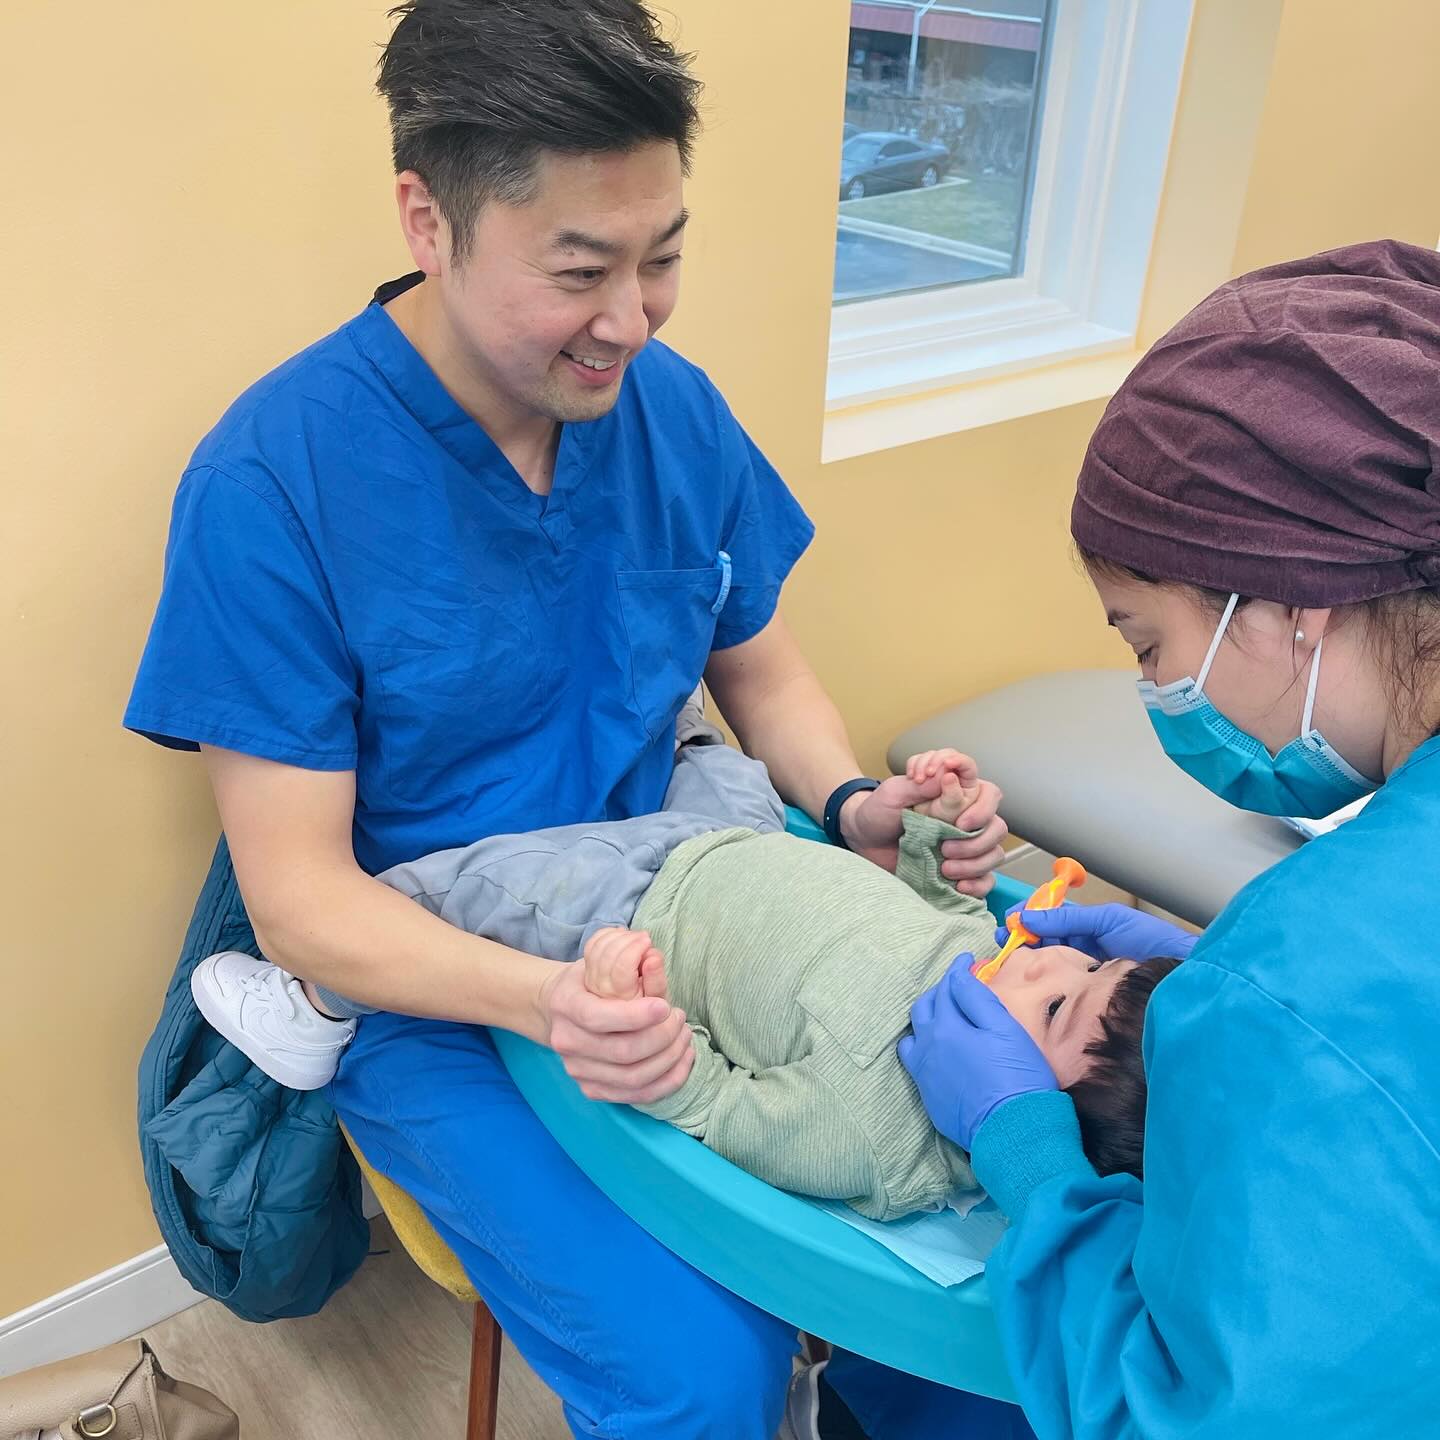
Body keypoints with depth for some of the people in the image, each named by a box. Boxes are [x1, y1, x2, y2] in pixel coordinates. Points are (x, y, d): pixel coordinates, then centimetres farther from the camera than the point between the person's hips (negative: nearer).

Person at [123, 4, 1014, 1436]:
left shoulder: (673, 407, -3)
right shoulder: (268, 485, -18)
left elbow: (760, 670, 9)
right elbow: (299, 894, -16)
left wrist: (853, 807, -12)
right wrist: (539, 995, -33)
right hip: (429, 991, -4)